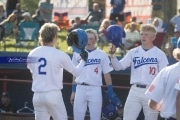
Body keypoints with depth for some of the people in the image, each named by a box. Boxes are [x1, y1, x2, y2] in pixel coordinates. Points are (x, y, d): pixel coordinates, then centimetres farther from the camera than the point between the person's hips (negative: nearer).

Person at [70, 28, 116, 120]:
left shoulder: (101, 55, 1)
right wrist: (73, 91, 12)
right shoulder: (77, 53, 7)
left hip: (95, 90, -2)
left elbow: (107, 74, 3)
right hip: (80, 89, 2)